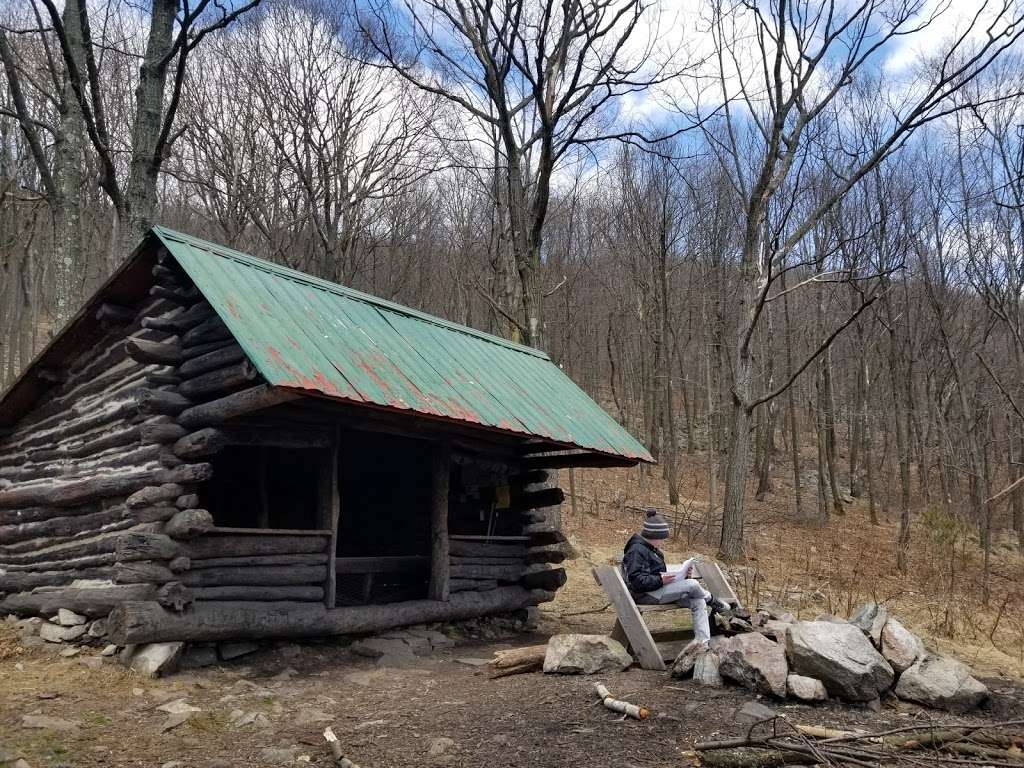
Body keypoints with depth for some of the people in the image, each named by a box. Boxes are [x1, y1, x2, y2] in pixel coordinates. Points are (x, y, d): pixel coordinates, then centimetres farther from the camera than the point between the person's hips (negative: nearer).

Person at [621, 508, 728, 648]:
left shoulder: (652, 549, 19)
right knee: (692, 585, -20)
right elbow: (637, 581, -22)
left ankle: (703, 643, -12)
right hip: (645, 595, -10)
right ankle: (712, 601, 11)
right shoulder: (637, 550, -15)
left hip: (658, 590, 10)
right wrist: (661, 580, -25)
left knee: (698, 603, -8)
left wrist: (682, 574, 8)